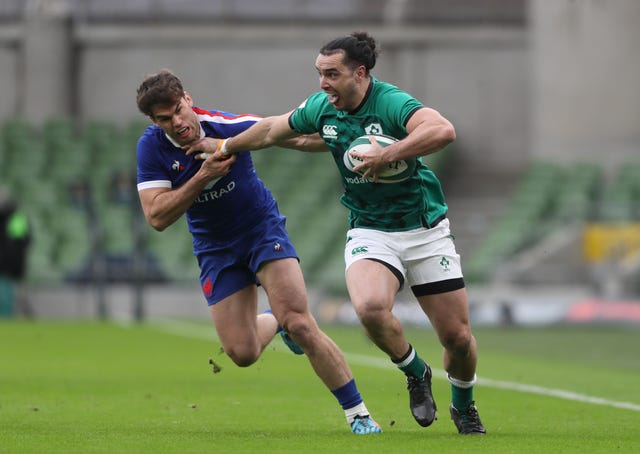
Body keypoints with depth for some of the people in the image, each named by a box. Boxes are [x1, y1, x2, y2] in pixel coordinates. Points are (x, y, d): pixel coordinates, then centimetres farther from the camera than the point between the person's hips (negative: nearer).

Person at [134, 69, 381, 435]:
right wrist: (203, 176, -29)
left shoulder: (230, 126, -20)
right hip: (216, 249, 3)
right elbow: (157, 217, -19)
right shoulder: (152, 147, -15)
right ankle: (272, 323, 35)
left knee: (300, 325, -19)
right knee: (242, 353, -3)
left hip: (263, 228, -3)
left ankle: (359, 414, -10)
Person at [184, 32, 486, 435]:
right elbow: (270, 130, 19)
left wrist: (386, 156, -40)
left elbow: (443, 130, -39)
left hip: (424, 230, -3)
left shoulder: (391, 102, -20)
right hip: (370, 231, 3)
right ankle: (416, 374, 1)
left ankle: (464, 406, 32)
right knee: (370, 307, -30)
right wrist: (223, 147, 29)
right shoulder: (320, 108, -1)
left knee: (458, 337, -1)